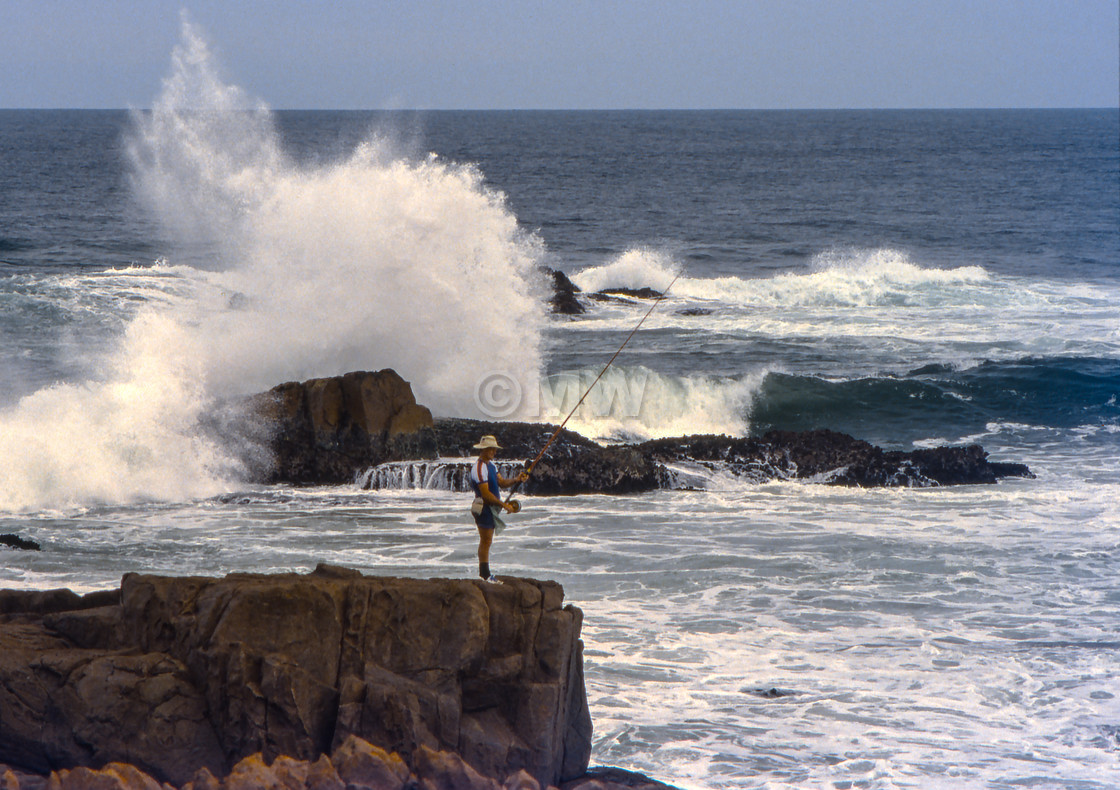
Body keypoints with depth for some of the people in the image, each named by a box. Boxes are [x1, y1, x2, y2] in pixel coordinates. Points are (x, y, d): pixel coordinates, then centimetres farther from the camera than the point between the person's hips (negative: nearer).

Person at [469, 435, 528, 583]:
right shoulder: (479, 468, -20)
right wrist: (504, 505, -20)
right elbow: (485, 494, -23)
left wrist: (516, 480, -7)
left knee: (486, 541, 13)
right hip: (484, 508, -10)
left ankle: (485, 574, 19)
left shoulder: (490, 464, 13)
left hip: (491, 508, 10)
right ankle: (485, 576, -3)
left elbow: (501, 482, 11)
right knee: (486, 541, -7)